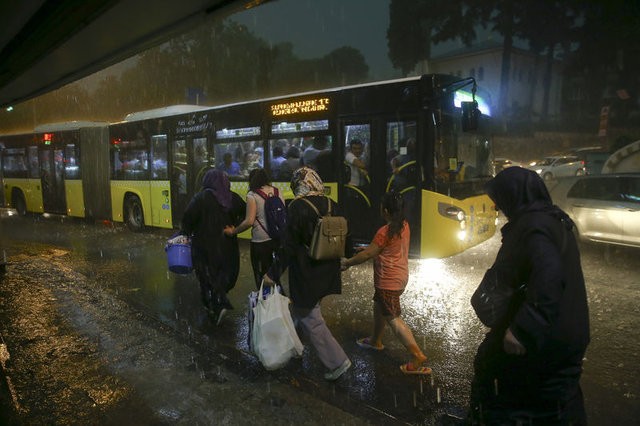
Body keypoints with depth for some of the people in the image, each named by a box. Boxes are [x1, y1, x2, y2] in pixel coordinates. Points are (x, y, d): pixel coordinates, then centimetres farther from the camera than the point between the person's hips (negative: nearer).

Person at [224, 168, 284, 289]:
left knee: (261, 277, 8)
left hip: (261, 242, -5)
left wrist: (233, 231, -4)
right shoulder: (278, 192, 7)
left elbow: (249, 221, -16)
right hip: (278, 239, 5)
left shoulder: (252, 195, -9)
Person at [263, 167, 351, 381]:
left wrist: (273, 273, -11)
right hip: (327, 273, 7)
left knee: (310, 319, 7)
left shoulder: (298, 207, -19)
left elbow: (289, 246, -19)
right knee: (305, 311, 26)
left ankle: (337, 360, 9)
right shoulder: (332, 205, -1)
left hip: (306, 273, -7)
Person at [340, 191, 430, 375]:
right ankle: (375, 341, 43)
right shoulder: (404, 225, 0)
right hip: (399, 277, 9)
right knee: (378, 307, 25)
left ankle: (417, 355, 2)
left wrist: (348, 262, -4)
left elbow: (368, 254, -17)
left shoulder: (385, 232, -25)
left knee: (393, 319, 0)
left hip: (389, 281, -9)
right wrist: (370, 248, 15)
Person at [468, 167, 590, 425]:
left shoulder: (533, 223, -20)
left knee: (487, 366, 11)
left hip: (542, 335, -9)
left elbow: (549, 272, -33)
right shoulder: (555, 220, 10)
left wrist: (523, 328, -34)